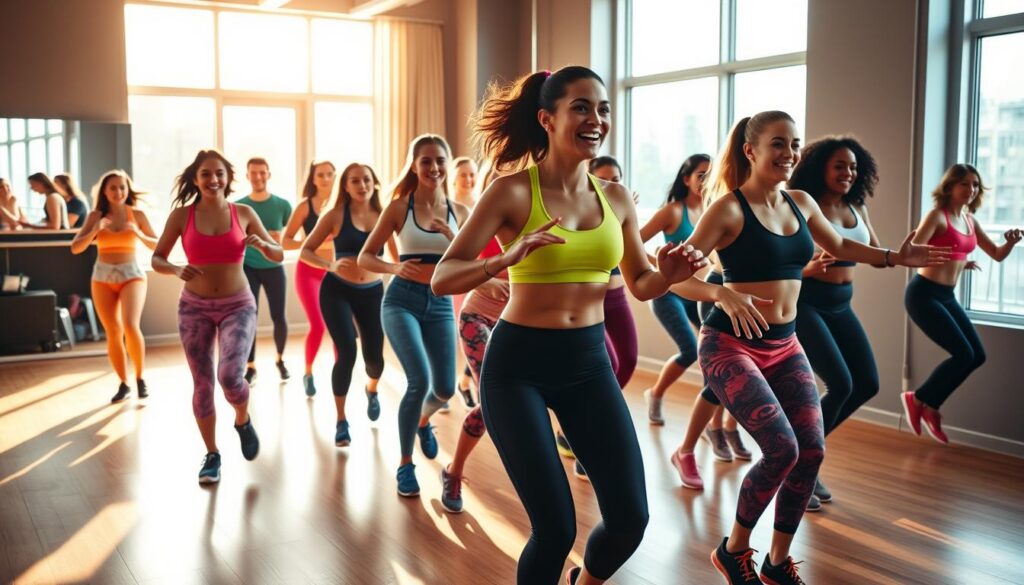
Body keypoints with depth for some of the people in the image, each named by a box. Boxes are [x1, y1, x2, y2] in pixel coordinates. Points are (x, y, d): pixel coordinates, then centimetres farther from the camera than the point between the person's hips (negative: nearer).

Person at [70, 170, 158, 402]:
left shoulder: (137, 215, 0)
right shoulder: (95, 216, 2)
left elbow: (157, 246, 3)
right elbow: (75, 248, -3)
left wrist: (138, 234, -15)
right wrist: (95, 230, -17)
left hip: (131, 274, -2)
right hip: (103, 276, 2)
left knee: (131, 326, -21)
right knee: (113, 333, 4)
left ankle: (140, 378, -2)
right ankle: (123, 384, 16)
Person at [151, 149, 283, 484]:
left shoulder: (244, 213, -2)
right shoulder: (182, 215, -3)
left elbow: (279, 256, 5)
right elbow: (156, 259, 2)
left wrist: (261, 245, -17)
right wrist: (177, 270, -19)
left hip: (238, 306, -1)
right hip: (195, 307, 1)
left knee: (230, 376, -19)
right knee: (202, 383, 5)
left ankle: (243, 422, 14)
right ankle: (212, 455, 23)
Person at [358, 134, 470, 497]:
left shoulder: (458, 211, 5)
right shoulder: (399, 207, -3)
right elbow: (365, 257, -1)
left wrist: (450, 235, -15)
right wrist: (395, 268, -20)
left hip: (441, 304, 4)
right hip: (402, 301, -3)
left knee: (445, 389, 4)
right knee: (419, 380, -20)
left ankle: (423, 420, 43)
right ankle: (405, 464, 1)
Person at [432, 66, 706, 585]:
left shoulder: (616, 197, 3)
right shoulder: (513, 191, -12)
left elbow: (640, 285, 15)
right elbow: (442, 279, -16)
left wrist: (668, 274, -8)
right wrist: (510, 257, -33)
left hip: (589, 361, 5)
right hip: (517, 365, -5)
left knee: (630, 518, 2)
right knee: (556, 529, -7)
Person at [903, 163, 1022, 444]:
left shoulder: (970, 220, 10)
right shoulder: (937, 215, -12)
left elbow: (997, 255, 15)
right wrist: (957, 261, -31)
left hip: (947, 296, 8)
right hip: (924, 294, -8)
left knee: (977, 356, 6)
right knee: (963, 354, -12)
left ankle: (930, 406, 17)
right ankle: (918, 400, 6)